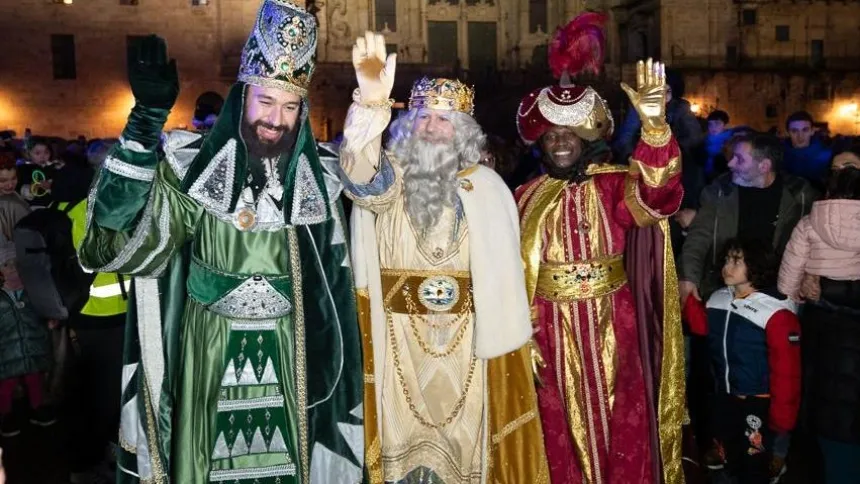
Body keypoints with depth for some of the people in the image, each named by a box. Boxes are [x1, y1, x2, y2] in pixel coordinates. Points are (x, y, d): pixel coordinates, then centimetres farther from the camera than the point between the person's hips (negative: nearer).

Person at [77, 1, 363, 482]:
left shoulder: (316, 177, -1)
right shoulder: (194, 166, -8)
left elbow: (332, 279, 6)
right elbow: (116, 229, -21)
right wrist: (148, 118, -26)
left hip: (288, 355, 2)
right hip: (208, 351, -1)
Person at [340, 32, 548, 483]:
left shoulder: (486, 186, 1)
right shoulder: (388, 175, -3)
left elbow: (503, 269, 2)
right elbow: (361, 176, -28)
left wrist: (507, 340, 1)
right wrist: (372, 103, -43)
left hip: (467, 339, 1)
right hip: (399, 339, -1)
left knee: (464, 436, 12)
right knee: (404, 432, 10)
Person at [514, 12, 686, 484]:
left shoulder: (614, 184, -6)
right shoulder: (528, 195, 5)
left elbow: (655, 192, -29)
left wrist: (654, 125, -45)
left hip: (609, 330, -2)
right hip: (551, 334, 3)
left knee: (618, 430, 9)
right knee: (560, 435, 13)